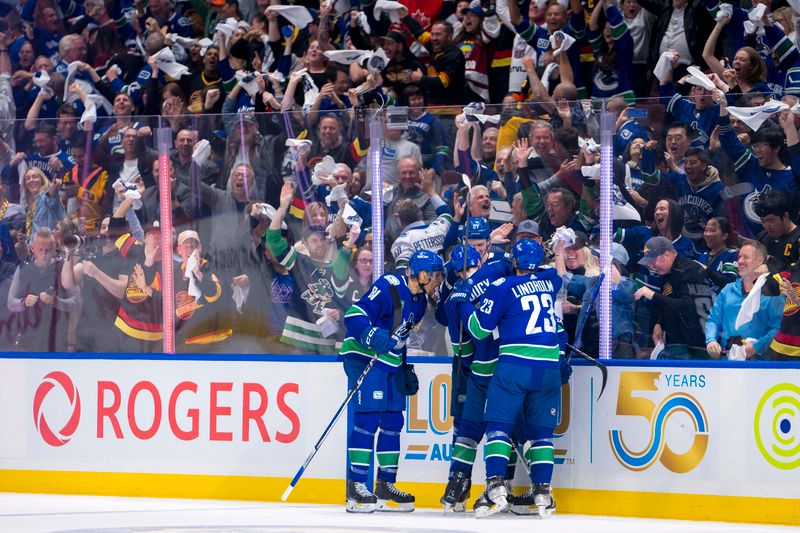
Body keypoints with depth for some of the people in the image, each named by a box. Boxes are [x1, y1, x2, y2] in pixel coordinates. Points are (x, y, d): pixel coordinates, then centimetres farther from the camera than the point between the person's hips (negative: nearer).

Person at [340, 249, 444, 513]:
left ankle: (385, 486, 15)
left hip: (390, 363, 9)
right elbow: (354, 315, -23)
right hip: (364, 357, -9)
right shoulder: (389, 287, -16)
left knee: (393, 422, 8)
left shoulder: (419, 300, 12)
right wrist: (372, 337, -38)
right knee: (368, 418, -14)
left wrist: (406, 370, 21)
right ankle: (356, 488, -13)